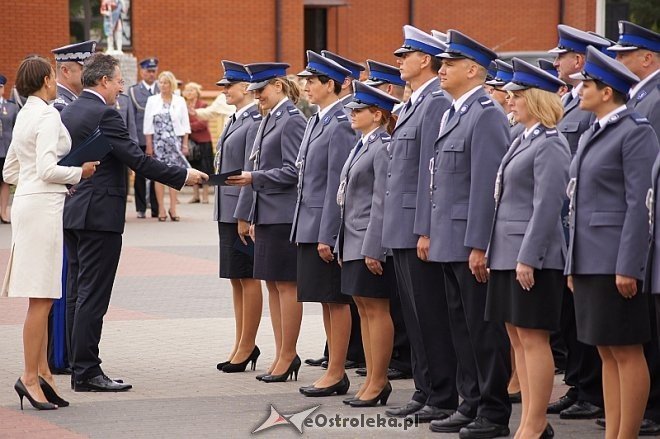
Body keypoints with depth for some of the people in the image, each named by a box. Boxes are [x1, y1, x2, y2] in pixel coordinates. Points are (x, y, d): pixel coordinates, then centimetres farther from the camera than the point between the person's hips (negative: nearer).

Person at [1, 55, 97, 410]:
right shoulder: (47, 115, -12)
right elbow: (47, 168, -21)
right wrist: (79, 173, -6)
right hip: (43, 206, -10)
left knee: (42, 298, 12)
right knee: (41, 298, -7)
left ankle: (41, 371, 15)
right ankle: (30, 377, -6)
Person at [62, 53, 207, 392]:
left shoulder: (67, 113, 12)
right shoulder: (104, 114, -15)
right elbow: (137, 160, -17)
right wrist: (183, 176, -9)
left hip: (72, 212, 9)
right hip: (99, 215, -9)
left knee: (77, 294, 11)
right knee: (92, 295, -7)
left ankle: (80, 367, 14)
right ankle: (87, 372, -6)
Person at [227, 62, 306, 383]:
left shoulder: (292, 121, -12)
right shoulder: (268, 119, 16)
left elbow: (293, 171, -17)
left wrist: (253, 178, -18)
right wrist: (253, 218, 19)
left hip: (284, 216, -10)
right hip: (267, 216, 10)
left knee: (286, 285, -4)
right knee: (272, 284, 11)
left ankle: (288, 355, 0)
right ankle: (282, 355, 16)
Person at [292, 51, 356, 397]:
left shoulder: (341, 125, -15)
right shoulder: (316, 121, 14)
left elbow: (338, 184, -18)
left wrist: (327, 236, -19)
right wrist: (301, 229, 16)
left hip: (328, 226, -10)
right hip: (310, 224, 10)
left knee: (336, 300, -2)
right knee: (325, 300, 13)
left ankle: (336, 373, 3)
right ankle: (335, 370, 19)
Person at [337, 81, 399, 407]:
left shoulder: (383, 148, -13)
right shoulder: (361, 146, 16)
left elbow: (382, 202, -17)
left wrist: (372, 248, -20)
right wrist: (342, 244, 18)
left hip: (372, 243, -10)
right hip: (353, 242, 10)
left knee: (376, 309, -4)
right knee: (364, 309, 12)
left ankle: (378, 382, 2)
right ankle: (372, 380, 17)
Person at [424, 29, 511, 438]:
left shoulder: (487, 114, -14)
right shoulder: (453, 113, 16)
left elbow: (487, 184, -19)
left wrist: (478, 246, -21)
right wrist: (430, 232, 17)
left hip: (474, 243, -9)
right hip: (450, 242, 9)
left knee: (485, 328, -3)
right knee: (462, 326, 13)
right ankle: (472, 404, 20)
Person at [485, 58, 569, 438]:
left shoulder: (550, 145, -13)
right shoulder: (524, 141, 16)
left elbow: (547, 206, -18)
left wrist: (527, 258, -20)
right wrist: (502, 252, 17)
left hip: (533, 256, -10)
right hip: (508, 253, 10)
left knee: (533, 337, -6)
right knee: (518, 338, 11)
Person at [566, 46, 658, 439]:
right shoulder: (593, 136, 17)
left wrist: (627, 267, -19)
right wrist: (573, 265, 18)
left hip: (617, 261, -9)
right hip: (589, 260, 9)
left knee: (626, 351, -4)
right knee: (607, 352, 11)